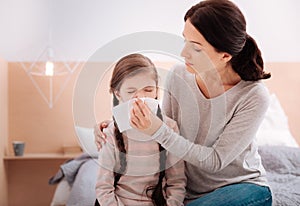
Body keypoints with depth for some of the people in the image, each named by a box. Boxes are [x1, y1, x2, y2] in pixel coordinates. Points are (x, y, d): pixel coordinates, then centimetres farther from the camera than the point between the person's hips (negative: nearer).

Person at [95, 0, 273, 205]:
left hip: (242, 187, -2)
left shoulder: (254, 96, -21)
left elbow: (215, 160, -21)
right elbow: (167, 135, 2)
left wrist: (159, 131, -30)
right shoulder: (178, 77, -9)